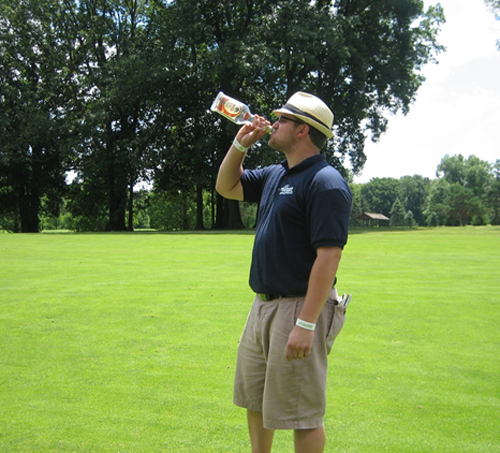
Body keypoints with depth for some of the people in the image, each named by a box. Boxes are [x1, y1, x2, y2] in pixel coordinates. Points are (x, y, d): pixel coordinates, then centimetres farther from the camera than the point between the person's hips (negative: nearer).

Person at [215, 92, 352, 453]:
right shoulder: (275, 176, 12)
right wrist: (241, 143, 11)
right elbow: (226, 187, 27)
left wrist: (306, 324, -27)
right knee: (254, 398, 21)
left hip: (299, 307, -9)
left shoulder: (325, 182, -16)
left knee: (301, 413, 1)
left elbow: (328, 257, -23)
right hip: (264, 304, 10)